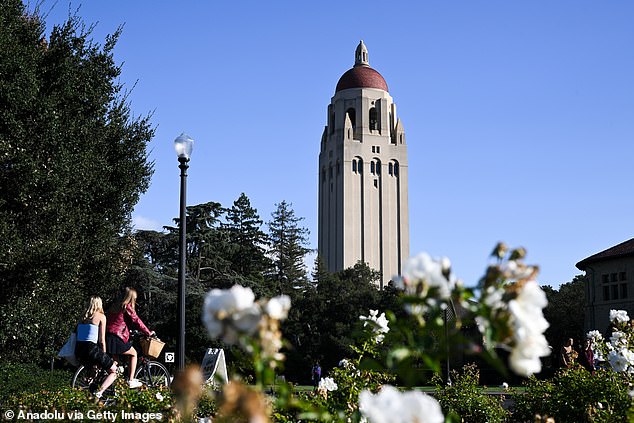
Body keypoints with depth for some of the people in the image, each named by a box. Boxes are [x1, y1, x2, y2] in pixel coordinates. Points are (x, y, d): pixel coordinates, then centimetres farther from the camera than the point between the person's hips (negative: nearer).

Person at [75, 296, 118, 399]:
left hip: (78, 352, 6)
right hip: (90, 349, -6)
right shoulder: (101, 316, 2)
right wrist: (104, 355, 11)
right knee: (113, 371, 8)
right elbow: (102, 340, 0)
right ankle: (99, 392, -14)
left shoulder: (83, 317, 17)